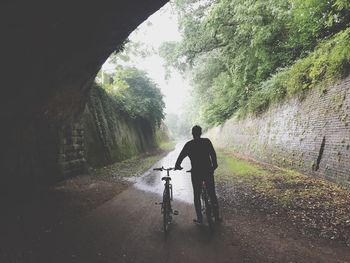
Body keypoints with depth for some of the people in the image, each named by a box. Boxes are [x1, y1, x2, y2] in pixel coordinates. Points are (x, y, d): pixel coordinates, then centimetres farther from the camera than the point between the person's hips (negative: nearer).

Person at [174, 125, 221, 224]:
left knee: (197, 196, 11)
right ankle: (216, 217, 19)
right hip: (208, 171, 1)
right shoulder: (207, 141, -2)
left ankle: (199, 219, 14)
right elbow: (213, 154, -1)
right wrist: (214, 166, 12)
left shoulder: (189, 144, -1)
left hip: (196, 173, -1)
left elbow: (181, 156, 2)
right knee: (212, 194, 13)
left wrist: (177, 166, 19)